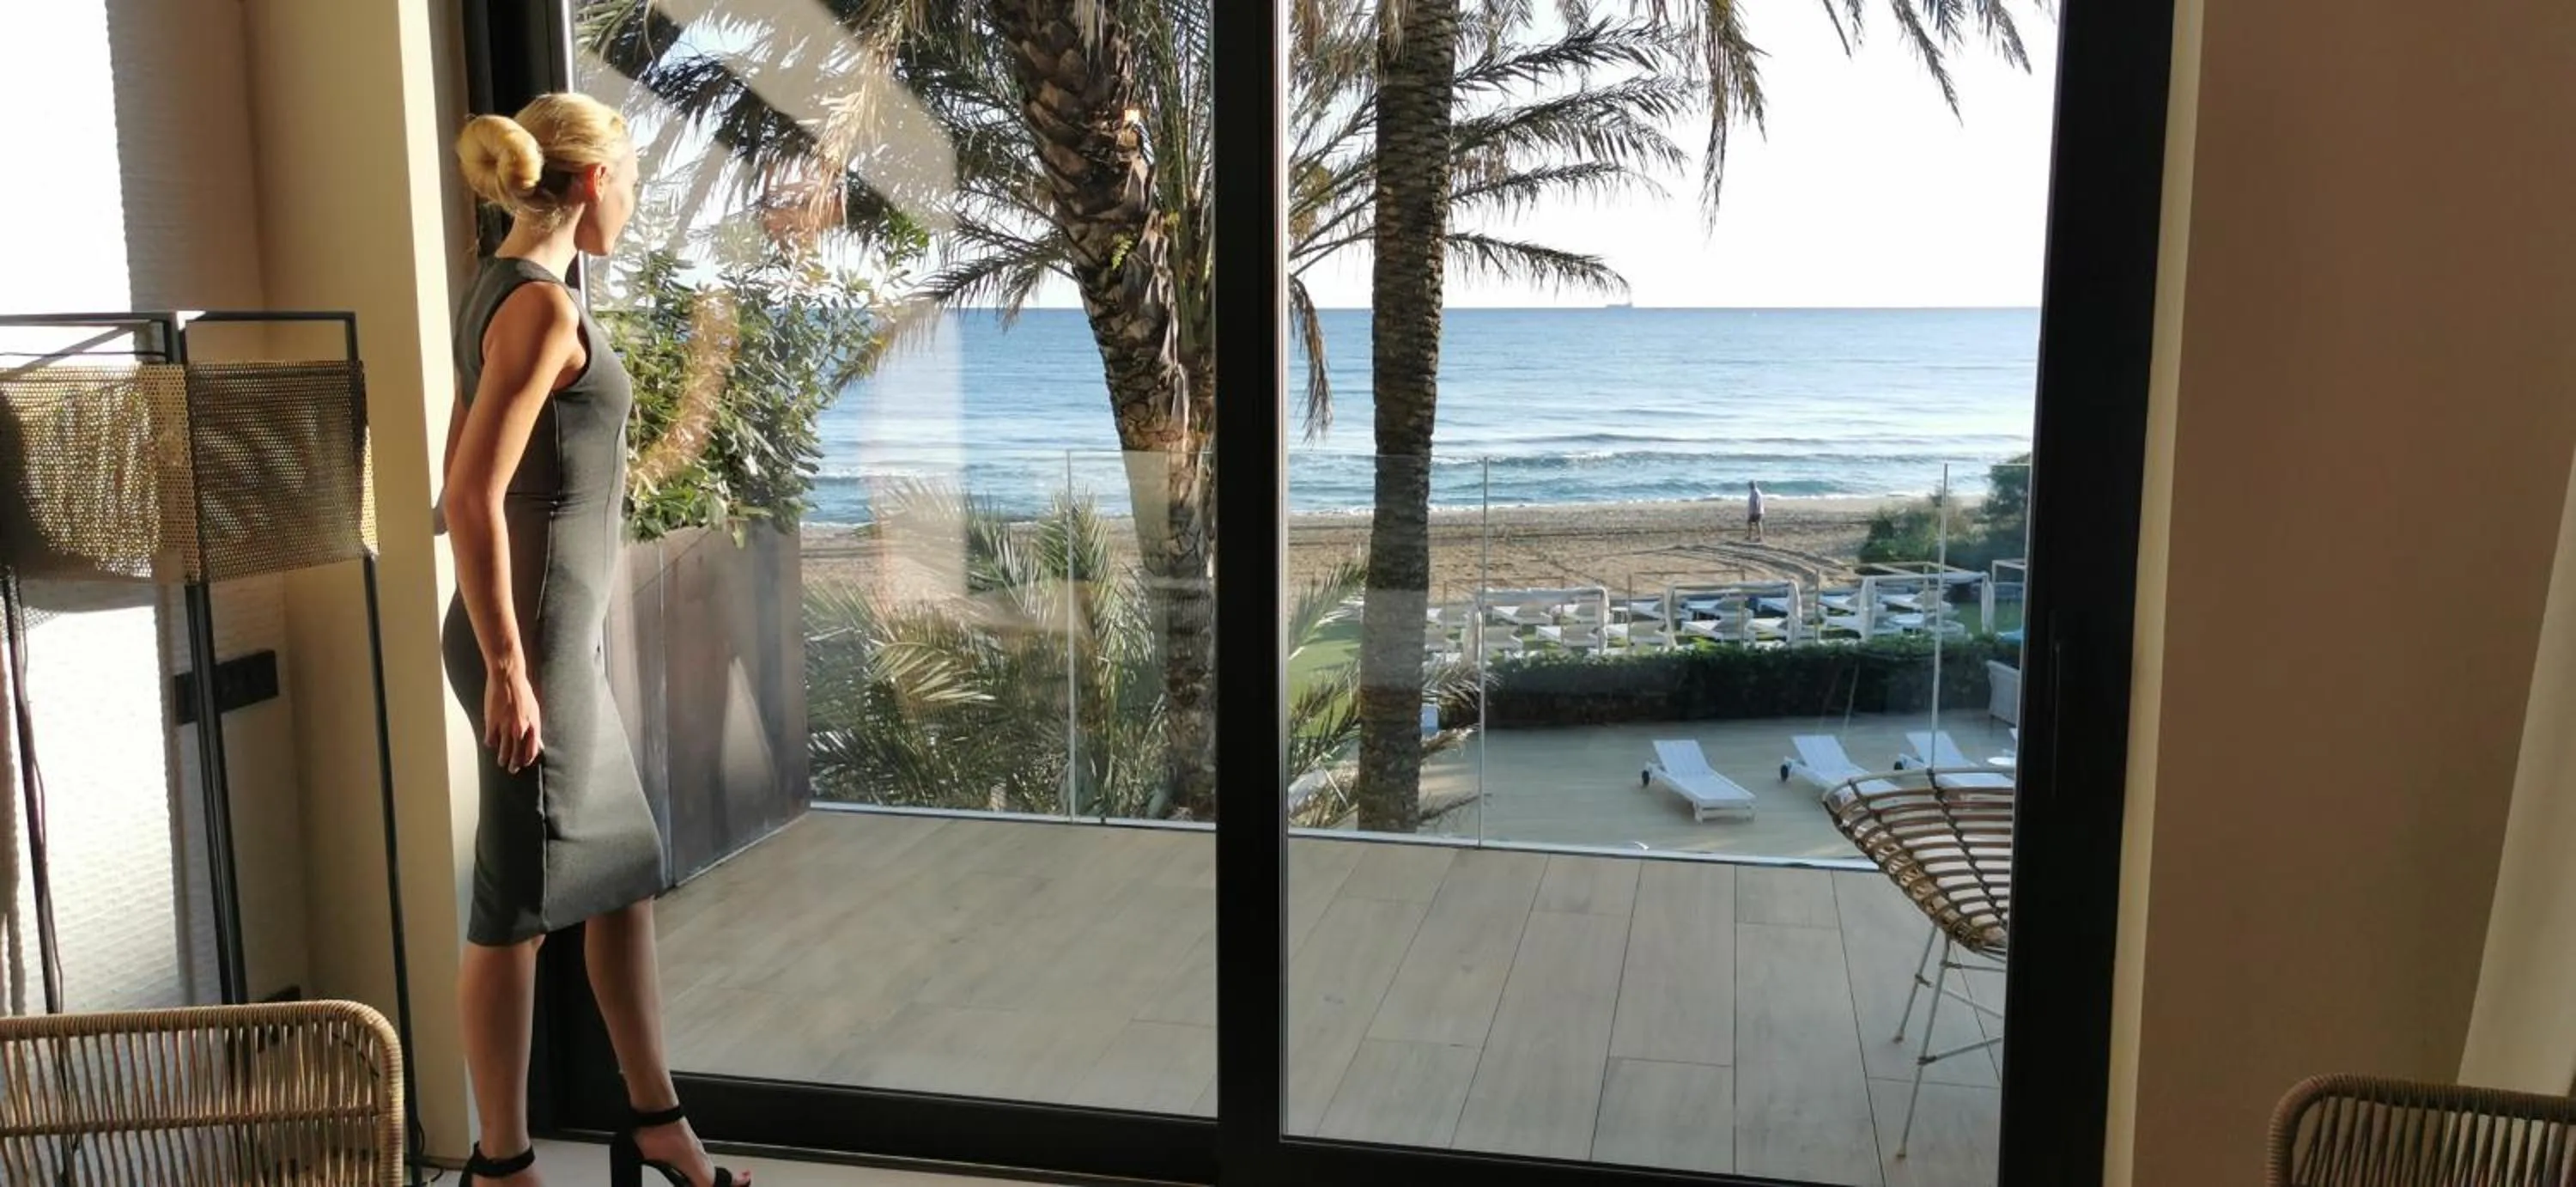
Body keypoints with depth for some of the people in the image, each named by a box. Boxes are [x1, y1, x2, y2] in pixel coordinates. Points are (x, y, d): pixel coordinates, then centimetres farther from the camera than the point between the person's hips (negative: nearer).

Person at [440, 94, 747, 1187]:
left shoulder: (500, 291, 13)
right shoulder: (542, 303, -16)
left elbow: (467, 485, 19)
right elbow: (474, 498, -22)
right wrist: (507, 672, -21)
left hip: (558, 635, 10)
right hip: (533, 638, -10)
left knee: (626, 872, 17)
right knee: (518, 906, 3)